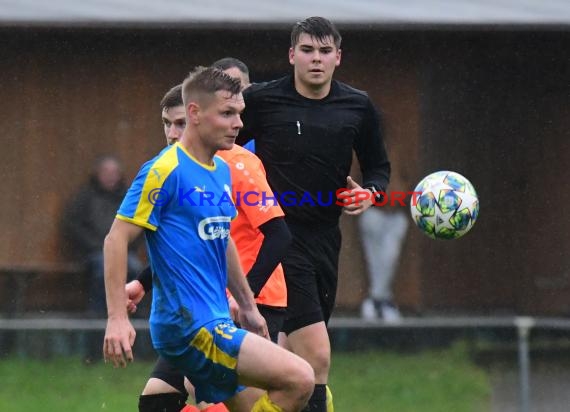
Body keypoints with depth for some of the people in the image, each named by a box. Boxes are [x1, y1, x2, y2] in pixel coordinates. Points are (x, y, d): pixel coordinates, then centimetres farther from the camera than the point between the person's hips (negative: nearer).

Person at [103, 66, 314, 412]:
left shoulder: (222, 171, 14)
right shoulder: (165, 170, -13)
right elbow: (117, 238, -15)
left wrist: (247, 306, 31)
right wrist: (117, 318, -22)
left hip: (218, 322, 10)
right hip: (187, 325, -10)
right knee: (299, 379, -19)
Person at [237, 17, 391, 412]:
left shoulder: (359, 108, 6)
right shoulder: (260, 100, -5)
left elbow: (379, 167, 18)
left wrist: (370, 193, -3)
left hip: (325, 239, 5)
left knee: (298, 359, 11)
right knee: (317, 356, -16)